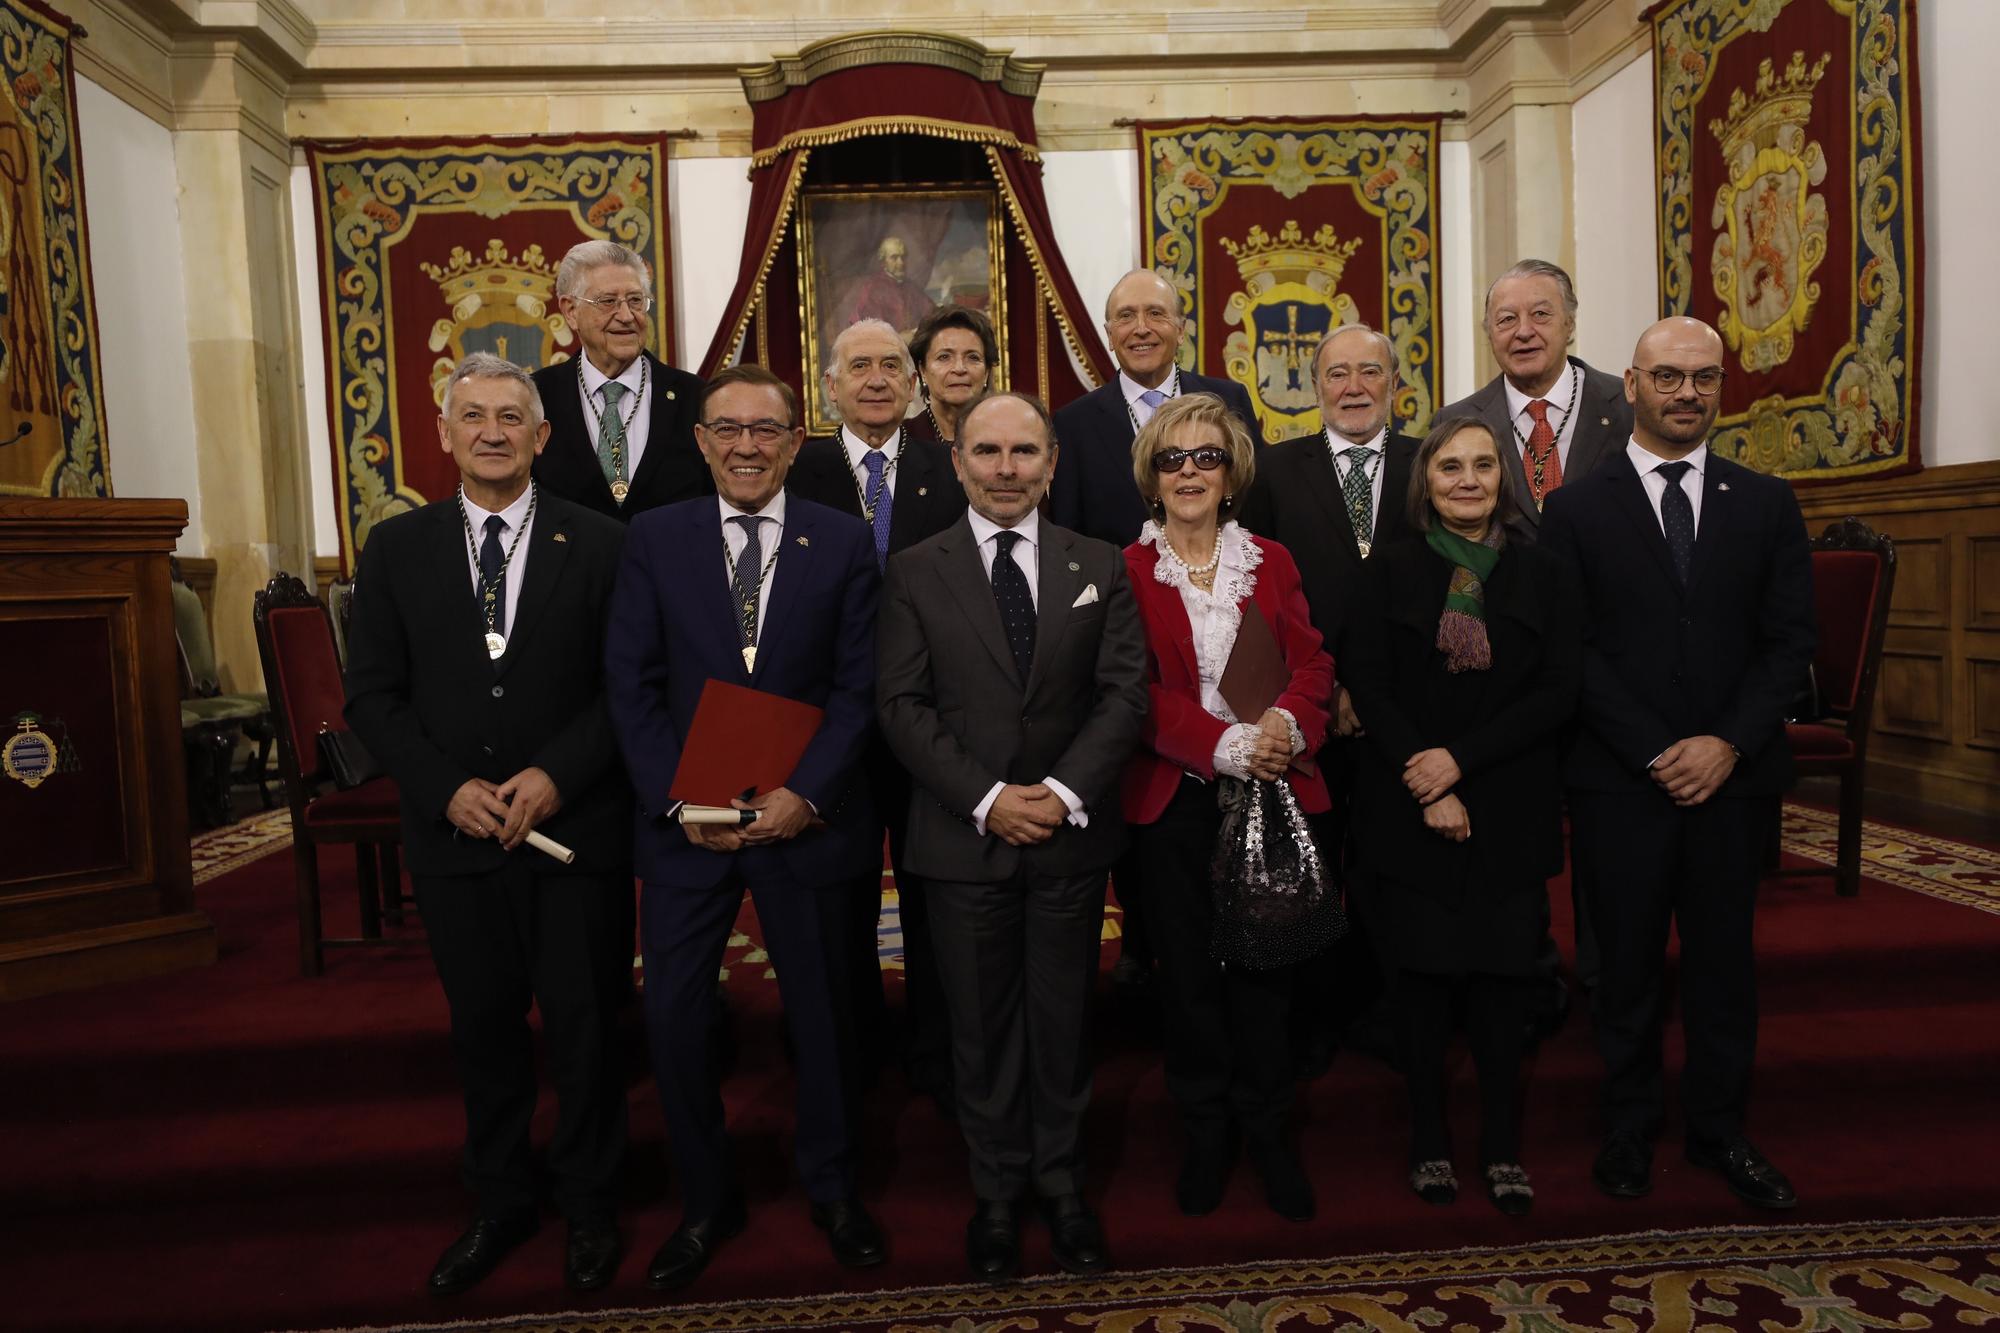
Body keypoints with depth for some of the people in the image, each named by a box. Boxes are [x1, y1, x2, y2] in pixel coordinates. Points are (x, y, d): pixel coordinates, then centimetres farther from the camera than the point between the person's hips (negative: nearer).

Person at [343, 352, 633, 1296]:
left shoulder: (598, 545, -2)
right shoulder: (396, 548, 4)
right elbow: (371, 695, 2)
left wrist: (557, 774, -16)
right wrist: (449, 787, -11)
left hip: (578, 829, -2)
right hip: (455, 833, 2)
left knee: (583, 1025, 9)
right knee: (483, 1028, 15)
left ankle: (588, 1205, 30)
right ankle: (500, 1203, 35)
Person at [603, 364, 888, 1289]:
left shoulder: (843, 542, -1)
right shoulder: (654, 538, 1)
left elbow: (858, 687, -4)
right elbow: (631, 685, -2)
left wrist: (803, 794, -15)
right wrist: (680, 800, -12)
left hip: (805, 820, 0)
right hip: (685, 822, 1)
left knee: (821, 1009, 13)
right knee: (672, 1015, 5)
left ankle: (831, 1188, 36)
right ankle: (706, 1201, 29)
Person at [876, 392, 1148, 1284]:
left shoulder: (1100, 567, 5)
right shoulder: (915, 573, 1)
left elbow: (1125, 691, -1)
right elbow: (902, 705, -5)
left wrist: (1066, 791, -13)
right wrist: (986, 800, -14)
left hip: (1072, 834, 1)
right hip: (964, 838, -1)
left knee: (1062, 1020, 12)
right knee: (981, 1028, 11)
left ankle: (1061, 1184, 31)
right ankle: (997, 1191, 29)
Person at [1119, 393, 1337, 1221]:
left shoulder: (1271, 563, 9)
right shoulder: (1127, 573, -1)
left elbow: (1311, 663, 3)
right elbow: (1136, 689, -9)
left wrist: (1288, 722, -18)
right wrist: (1224, 745, -21)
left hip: (1272, 792, 2)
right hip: (1173, 801, -2)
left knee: (1265, 963, 7)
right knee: (1188, 966, 9)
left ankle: (1266, 1128, 27)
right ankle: (1206, 1130, 28)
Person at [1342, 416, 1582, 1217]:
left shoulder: (1540, 574, 5)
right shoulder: (1391, 572, 3)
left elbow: (1558, 690, -3)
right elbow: (1367, 685, -4)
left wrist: (1461, 760, -13)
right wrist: (1426, 787, -12)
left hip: (1509, 809, 1)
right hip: (1410, 809, -1)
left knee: (1503, 972, 5)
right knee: (1423, 970, 5)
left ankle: (1503, 1145, 20)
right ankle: (1429, 1141, 19)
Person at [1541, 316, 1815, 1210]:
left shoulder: (1765, 503, 7)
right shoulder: (1576, 510, 0)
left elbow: (1791, 638, 2)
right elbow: (1574, 651, -5)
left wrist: (1726, 745, -11)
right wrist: (1655, 753, -12)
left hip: (1734, 776, 2)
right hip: (1620, 783, -2)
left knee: (1723, 958, 13)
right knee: (1629, 962, 9)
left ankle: (1718, 1128, 30)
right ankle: (1630, 1127, 25)